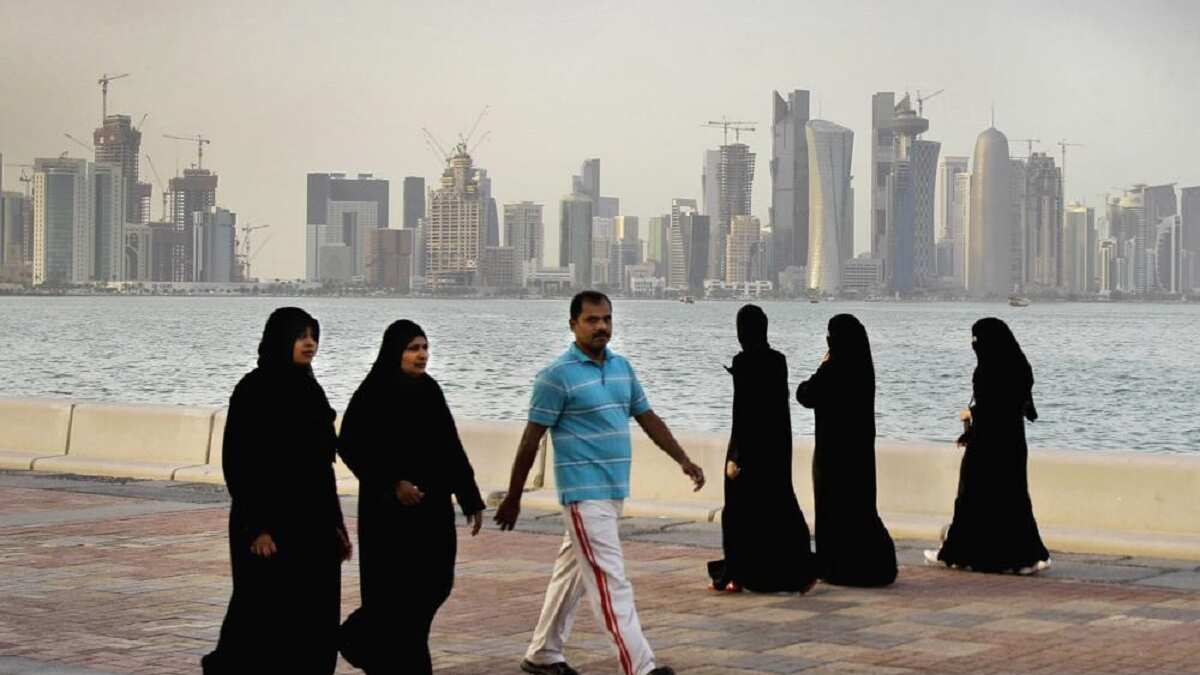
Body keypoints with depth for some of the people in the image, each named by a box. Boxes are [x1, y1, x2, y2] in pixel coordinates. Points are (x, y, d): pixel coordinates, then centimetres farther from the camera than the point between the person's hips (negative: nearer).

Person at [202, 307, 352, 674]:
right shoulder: (254, 389, -10)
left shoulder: (309, 389, 12)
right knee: (268, 614, -2)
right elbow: (239, 461, -14)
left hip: (312, 521, 7)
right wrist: (256, 526, -20)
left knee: (316, 618, 6)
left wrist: (336, 524, 14)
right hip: (271, 522, -7)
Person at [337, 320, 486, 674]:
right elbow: (351, 446, -11)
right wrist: (393, 483, -18)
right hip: (389, 508, -6)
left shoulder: (430, 390, 9)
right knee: (399, 590, -3)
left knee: (436, 583, 8)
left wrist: (471, 499, 9)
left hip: (432, 505, 7)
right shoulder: (373, 393, -9)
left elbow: (451, 448, 12)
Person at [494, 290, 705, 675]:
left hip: (614, 491, 7)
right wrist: (513, 499, -6)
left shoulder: (621, 367, 11)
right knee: (610, 581, -9)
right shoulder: (558, 376, -10)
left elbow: (648, 419, 17)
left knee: (572, 572, 15)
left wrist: (683, 461, 7)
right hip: (584, 494, -7)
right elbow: (531, 439, -8)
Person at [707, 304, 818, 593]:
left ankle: (736, 575, 8)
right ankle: (802, 570, 4)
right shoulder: (778, 359, 4)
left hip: (751, 442, -7)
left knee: (740, 509, 4)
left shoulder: (743, 362, -15)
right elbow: (781, 399, 12)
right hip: (777, 442, 7)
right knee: (779, 504, 11)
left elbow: (741, 410, -18)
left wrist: (734, 456, -16)